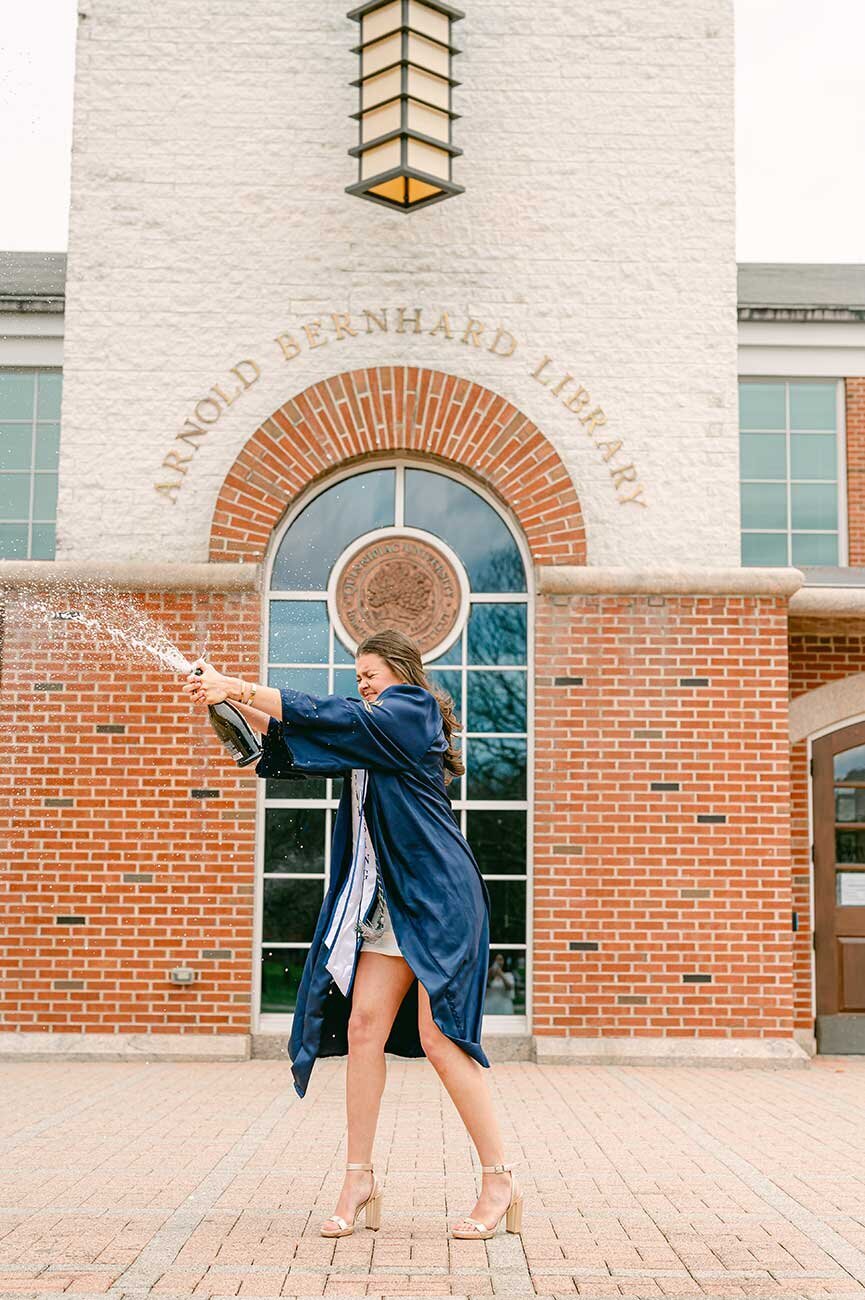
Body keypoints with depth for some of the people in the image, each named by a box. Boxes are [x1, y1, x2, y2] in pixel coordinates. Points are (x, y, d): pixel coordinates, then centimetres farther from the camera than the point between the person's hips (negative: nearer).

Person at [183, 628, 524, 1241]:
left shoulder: (412, 712, -5)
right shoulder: (375, 734, 20)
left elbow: (327, 716, -16)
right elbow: (296, 744, 21)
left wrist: (236, 686, -14)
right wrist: (234, 698, 8)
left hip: (437, 898, -8)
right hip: (388, 903, 8)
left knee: (438, 1035, -11)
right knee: (363, 1026, 0)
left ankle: (501, 1180, -1)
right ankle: (360, 1180, 7)